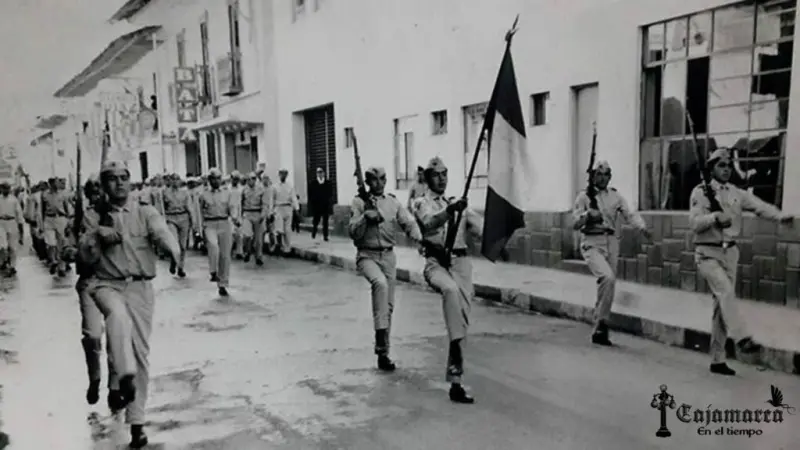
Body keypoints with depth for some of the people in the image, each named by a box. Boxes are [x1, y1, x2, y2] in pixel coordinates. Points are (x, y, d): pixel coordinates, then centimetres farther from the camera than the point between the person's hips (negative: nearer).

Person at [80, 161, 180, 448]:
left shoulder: (145, 213, 2)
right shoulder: (97, 217, 11)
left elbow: (162, 232, -19)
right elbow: (83, 252, 5)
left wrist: (174, 251, -41)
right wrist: (96, 234, -14)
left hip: (140, 287, 0)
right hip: (108, 285, 1)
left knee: (140, 352, 2)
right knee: (118, 313, -37)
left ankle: (136, 422, 14)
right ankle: (124, 380, -35)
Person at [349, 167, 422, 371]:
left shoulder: (393, 202, 6)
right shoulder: (359, 202, -2)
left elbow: (409, 222, -3)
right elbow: (353, 233, -8)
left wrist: (418, 237, -23)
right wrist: (365, 218, -25)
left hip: (388, 255, 4)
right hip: (367, 255, -4)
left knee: (389, 305, 7)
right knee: (380, 283, -35)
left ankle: (383, 352, 20)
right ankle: (381, 336, -29)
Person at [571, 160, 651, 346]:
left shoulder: (616, 196, 11)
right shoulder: (584, 196, 2)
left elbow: (630, 214, -3)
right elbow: (575, 223, -2)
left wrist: (642, 227, -22)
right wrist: (588, 214, -21)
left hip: (612, 243, 4)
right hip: (592, 243, -4)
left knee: (608, 283, 8)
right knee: (607, 277, -27)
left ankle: (598, 331, 22)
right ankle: (602, 322, -13)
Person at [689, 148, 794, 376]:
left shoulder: (737, 193, 10)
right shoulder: (701, 192, -4)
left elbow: (759, 205, -7)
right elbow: (694, 223, -15)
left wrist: (780, 215, -25)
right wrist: (715, 217, -31)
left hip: (730, 252, 5)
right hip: (708, 253, -5)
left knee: (722, 304, 7)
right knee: (726, 291, -28)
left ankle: (717, 360, 14)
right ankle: (742, 338, -36)